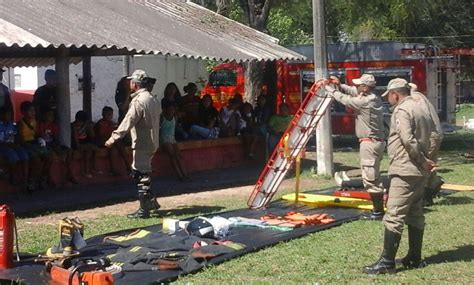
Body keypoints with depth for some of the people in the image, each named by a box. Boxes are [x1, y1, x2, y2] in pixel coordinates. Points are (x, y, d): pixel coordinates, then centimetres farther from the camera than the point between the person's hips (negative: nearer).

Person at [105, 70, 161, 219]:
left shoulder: (139, 101, -17)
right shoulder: (153, 99, 11)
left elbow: (128, 122, -23)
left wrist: (114, 137, -23)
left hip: (142, 143, -9)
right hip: (152, 141, 9)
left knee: (142, 175, -3)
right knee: (137, 171, 20)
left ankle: (144, 209, 1)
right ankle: (151, 201, 23)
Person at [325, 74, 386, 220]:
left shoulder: (366, 101, -19)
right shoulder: (373, 98, 10)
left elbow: (345, 99, -12)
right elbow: (353, 91, 21)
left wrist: (331, 89, 2)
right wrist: (339, 85, 9)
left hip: (370, 143, -10)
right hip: (376, 141, 10)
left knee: (370, 178, -5)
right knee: (373, 177, 16)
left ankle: (378, 212, -2)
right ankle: (378, 209, 22)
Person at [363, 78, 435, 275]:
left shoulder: (401, 111, -12)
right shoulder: (422, 111, 17)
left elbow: (408, 140, -22)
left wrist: (422, 160, -13)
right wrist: (426, 159, 11)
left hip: (404, 172, -10)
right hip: (420, 172, 10)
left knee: (394, 217, -8)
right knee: (415, 216, 14)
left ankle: (387, 262, -8)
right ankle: (415, 258, 20)